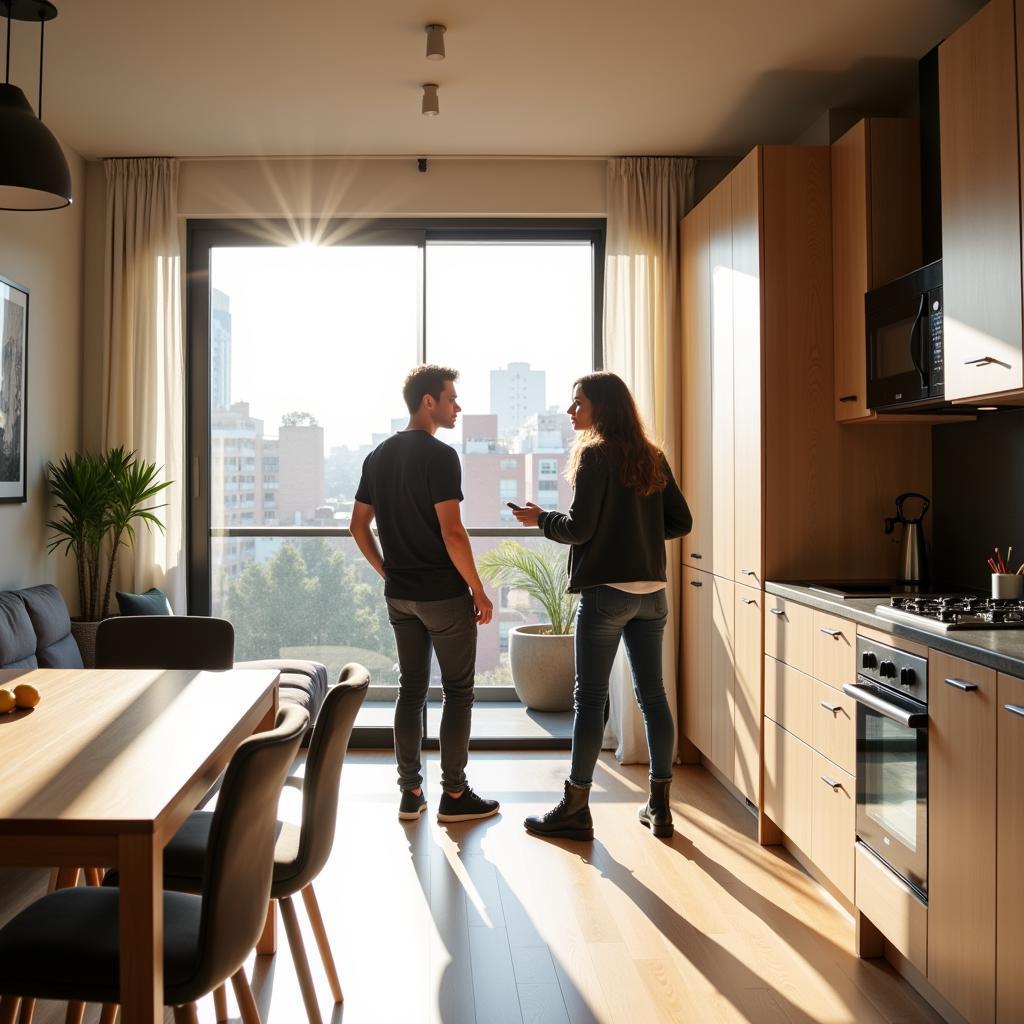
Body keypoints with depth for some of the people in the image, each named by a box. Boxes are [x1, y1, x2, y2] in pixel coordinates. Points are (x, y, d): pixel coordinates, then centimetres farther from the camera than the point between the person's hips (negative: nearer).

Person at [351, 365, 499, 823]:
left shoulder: (378, 456, 9)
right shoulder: (439, 455, -15)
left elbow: (359, 524, 12)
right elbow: (451, 532, -21)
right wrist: (479, 592, -13)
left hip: (400, 595, 7)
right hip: (444, 595, -7)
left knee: (411, 689, 13)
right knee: (458, 692, 4)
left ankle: (410, 793, 18)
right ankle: (453, 795, 10)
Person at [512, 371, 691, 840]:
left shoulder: (595, 455, -8)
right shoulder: (652, 457, 10)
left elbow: (579, 528, -13)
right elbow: (680, 522, 12)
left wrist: (540, 518, 4)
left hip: (605, 591, -6)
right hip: (652, 591, 6)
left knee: (590, 697, 1)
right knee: (652, 695, 11)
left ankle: (575, 809, 9)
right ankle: (660, 805, 18)